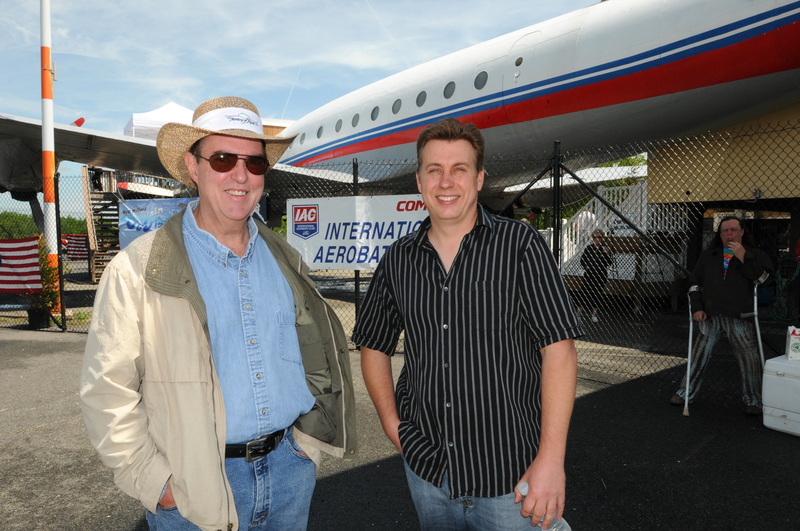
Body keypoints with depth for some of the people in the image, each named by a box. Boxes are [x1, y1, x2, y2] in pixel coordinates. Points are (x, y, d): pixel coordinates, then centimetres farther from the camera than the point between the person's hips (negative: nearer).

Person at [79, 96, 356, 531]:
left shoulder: (285, 260, 4)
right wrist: (155, 482, -11)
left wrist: (309, 436, 7)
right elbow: (106, 390, -10)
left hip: (291, 466, 4)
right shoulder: (138, 268, -11)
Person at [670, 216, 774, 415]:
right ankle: (686, 393, 19)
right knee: (698, 356, 6)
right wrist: (696, 307, 5)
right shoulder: (707, 256, 12)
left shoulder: (755, 255, 5)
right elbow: (694, 283, 16)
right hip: (710, 317, 2)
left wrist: (743, 257, -16)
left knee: (748, 359, 3)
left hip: (740, 319, -2)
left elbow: (767, 278, -11)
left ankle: (752, 401, 21)